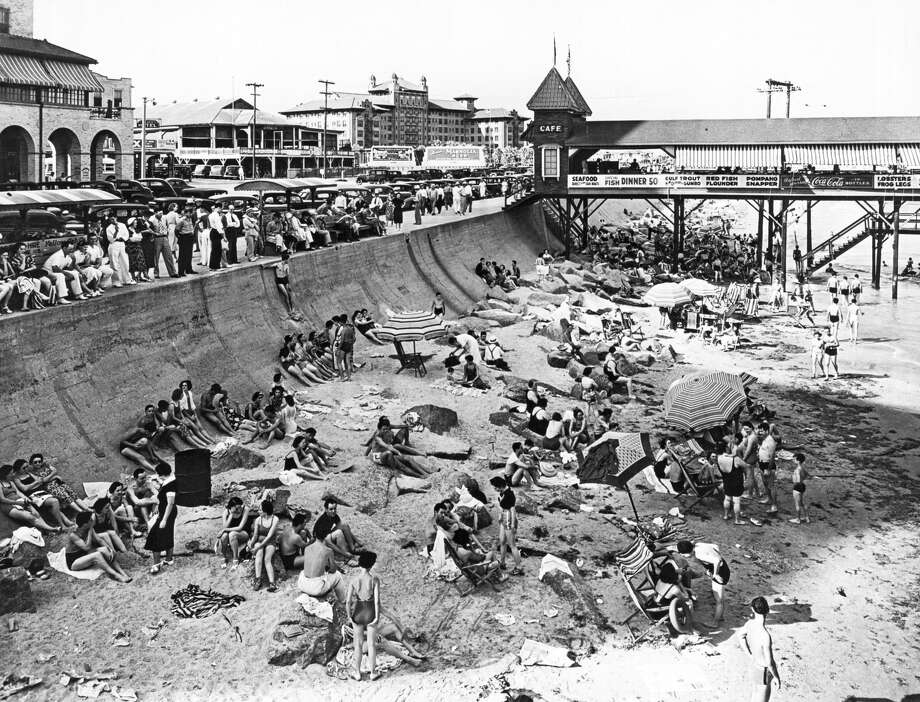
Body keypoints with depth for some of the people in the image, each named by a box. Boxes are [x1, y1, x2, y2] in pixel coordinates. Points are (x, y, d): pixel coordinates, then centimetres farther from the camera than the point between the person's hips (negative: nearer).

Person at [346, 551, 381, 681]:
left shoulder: (353, 580, -14)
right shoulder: (374, 580, -17)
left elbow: (348, 601, -14)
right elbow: (377, 600, -20)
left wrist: (349, 616, -1)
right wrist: (377, 617, -9)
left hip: (358, 613, 1)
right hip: (371, 613, -1)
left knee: (358, 644, 17)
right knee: (371, 644, 15)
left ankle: (357, 673, 27)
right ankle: (373, 672, 26)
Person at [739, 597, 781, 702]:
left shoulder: (750, 623, -14)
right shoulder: (765, 636, -38)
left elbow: (741, 636, 8)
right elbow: (769, 662, -30)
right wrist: (777, 677, -13)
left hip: (754, 666, 7)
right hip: (764, 672, -7)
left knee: (756, 691, 30)